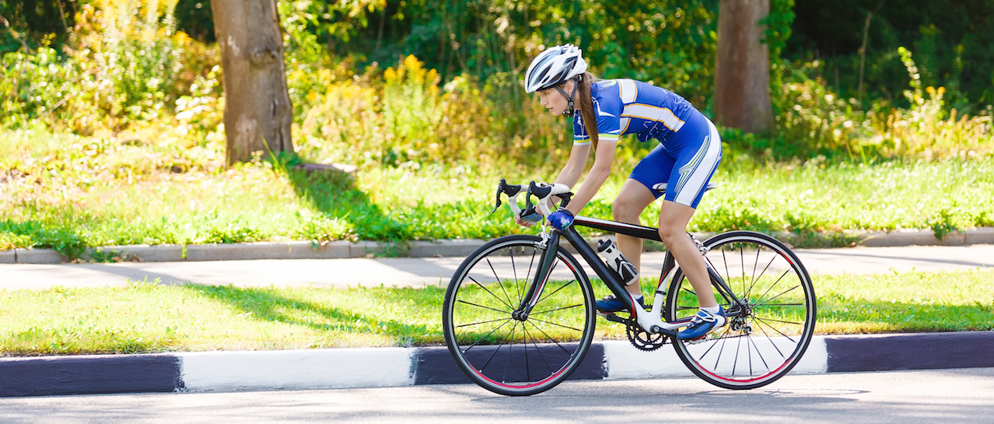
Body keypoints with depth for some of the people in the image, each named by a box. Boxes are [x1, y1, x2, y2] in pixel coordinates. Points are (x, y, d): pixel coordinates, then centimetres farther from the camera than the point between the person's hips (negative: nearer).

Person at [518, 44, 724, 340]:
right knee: (623, 208, 2)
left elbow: (602, 169, -28)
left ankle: (711, 312, -5)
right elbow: (574, 169, 10)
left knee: (670, 230, -12)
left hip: (699, 143, -9)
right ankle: (632, 294, 9)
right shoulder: (583, 110, 3)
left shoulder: (604, 100, -26)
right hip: (672, 147, 9)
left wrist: (568, 213, -27)